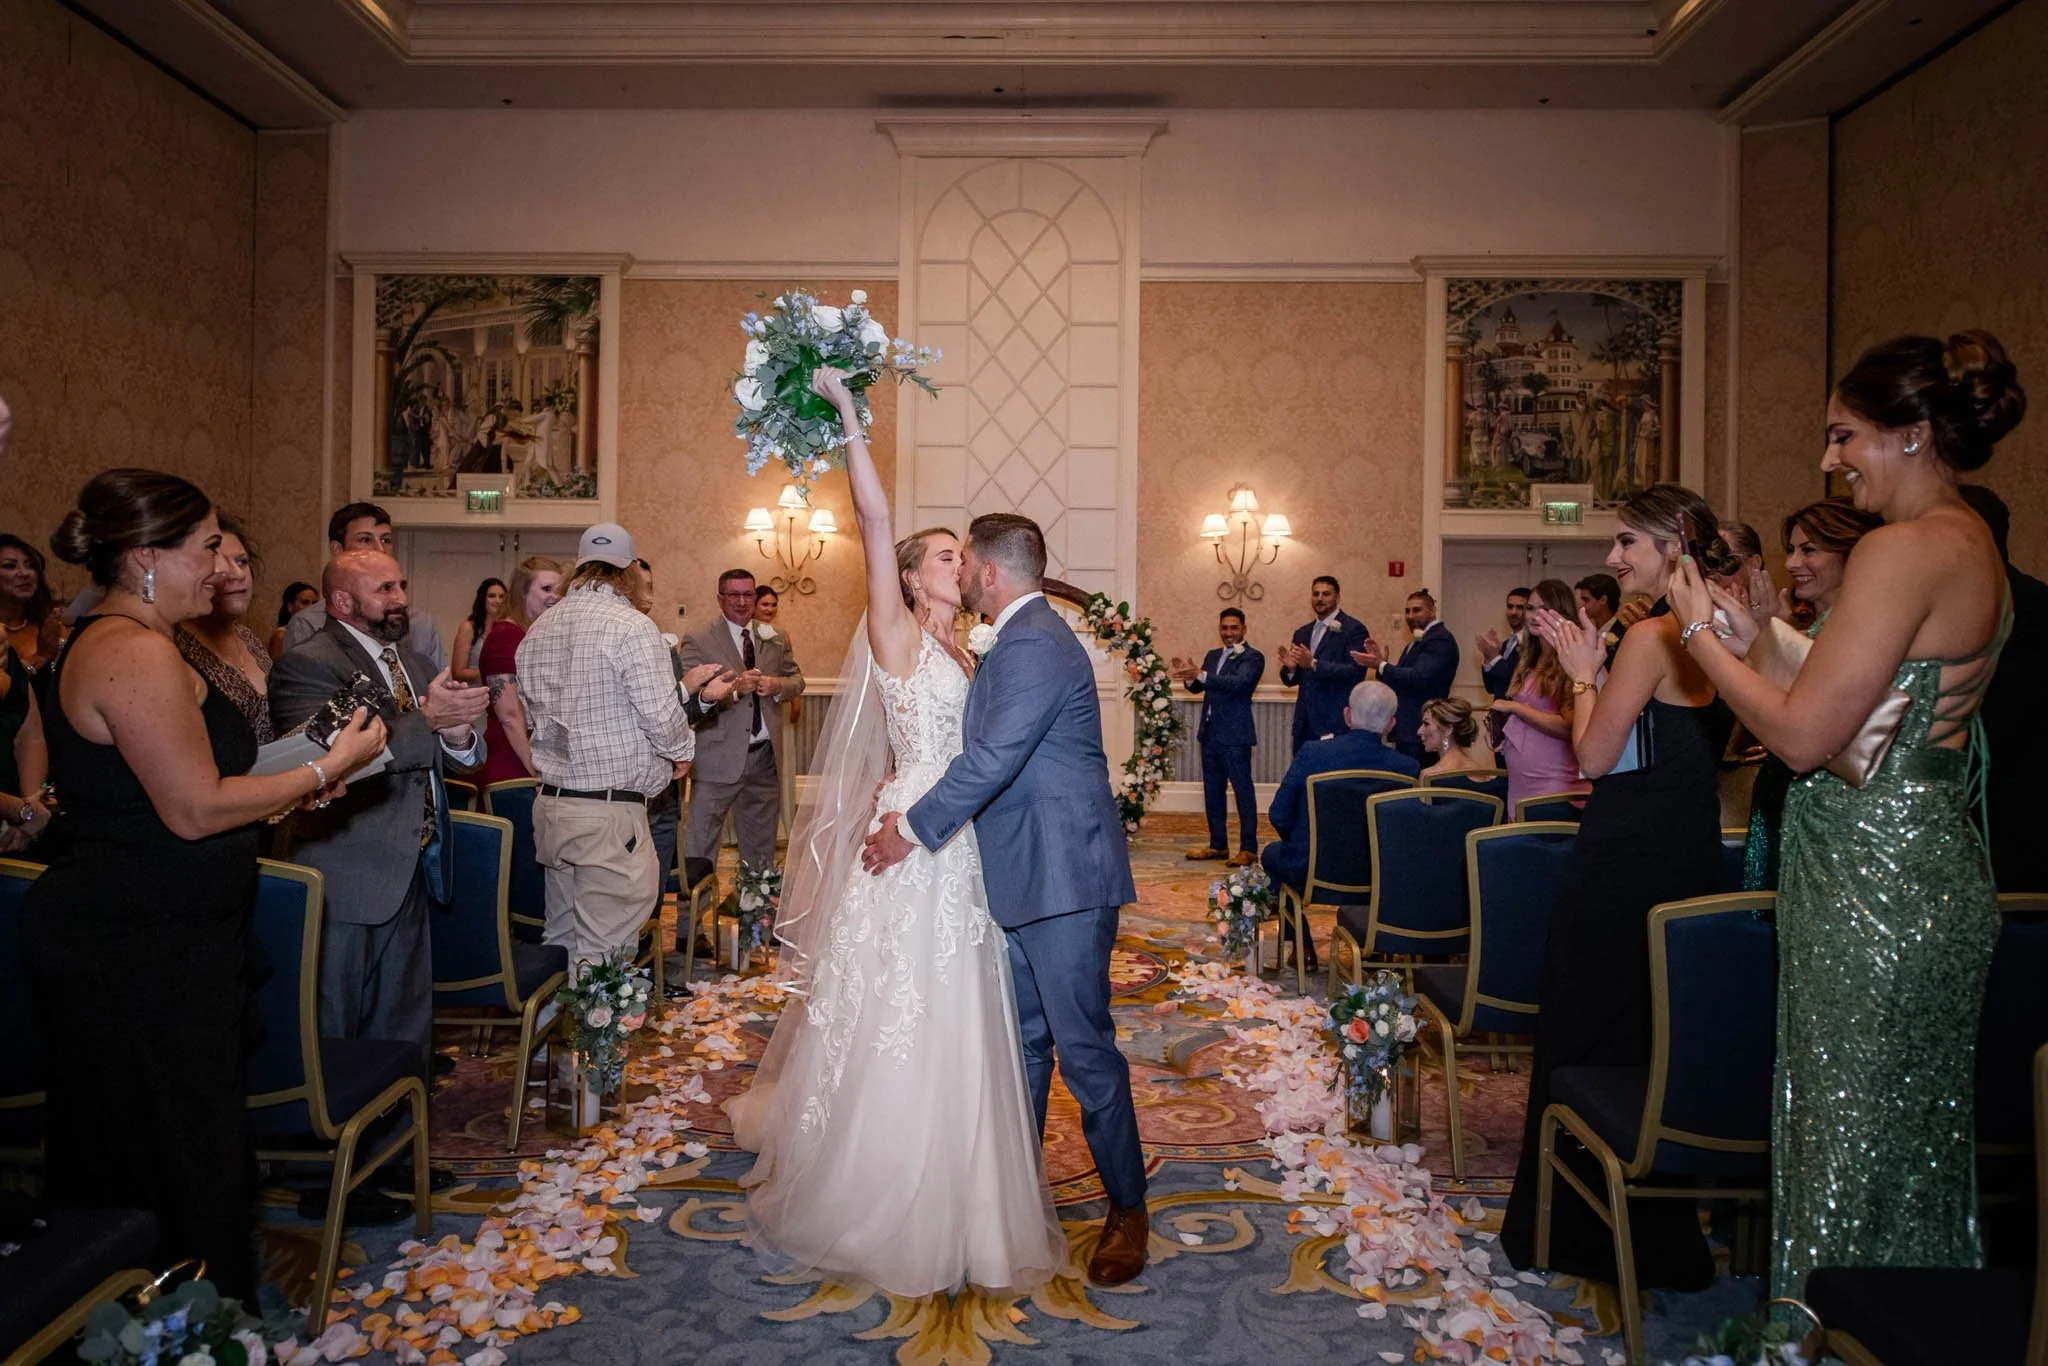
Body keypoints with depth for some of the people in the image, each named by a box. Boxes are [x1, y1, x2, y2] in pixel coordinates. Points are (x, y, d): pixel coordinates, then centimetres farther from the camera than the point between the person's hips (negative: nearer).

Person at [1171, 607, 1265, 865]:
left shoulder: (1253, 658, -6)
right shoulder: (1212, 655, 16)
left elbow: (1239, 682, -23)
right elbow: (1197, 688, 10)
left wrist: (1200, 675, -31)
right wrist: (1189, 676, -13)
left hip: (1235, 735, -7)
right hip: (1209, 733, 8)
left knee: (1243, 790, -4)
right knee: (1212, 791, 12)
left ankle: (1249, 848, 1)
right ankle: (1218, 845, 21)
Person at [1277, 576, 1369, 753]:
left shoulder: (1353, 629, -3)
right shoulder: (1302, 633, 17)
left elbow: (1356, 672, -14)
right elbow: (1291, 680, 18)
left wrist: (1314, 664, -21)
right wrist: (1290, 667, -6)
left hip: (1335, 723, -5)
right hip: (1305, 723, 6)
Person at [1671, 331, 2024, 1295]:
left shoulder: (1905, 549, -18)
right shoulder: (1975, 546, 13)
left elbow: (1805, 737, -21)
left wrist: (1699, 635, -10)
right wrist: (1751, 638, 9)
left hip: (1874, 884, -10)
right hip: (1935, 867, 10)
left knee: (1852, 1145, 2)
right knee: (1912, 1132, 20)